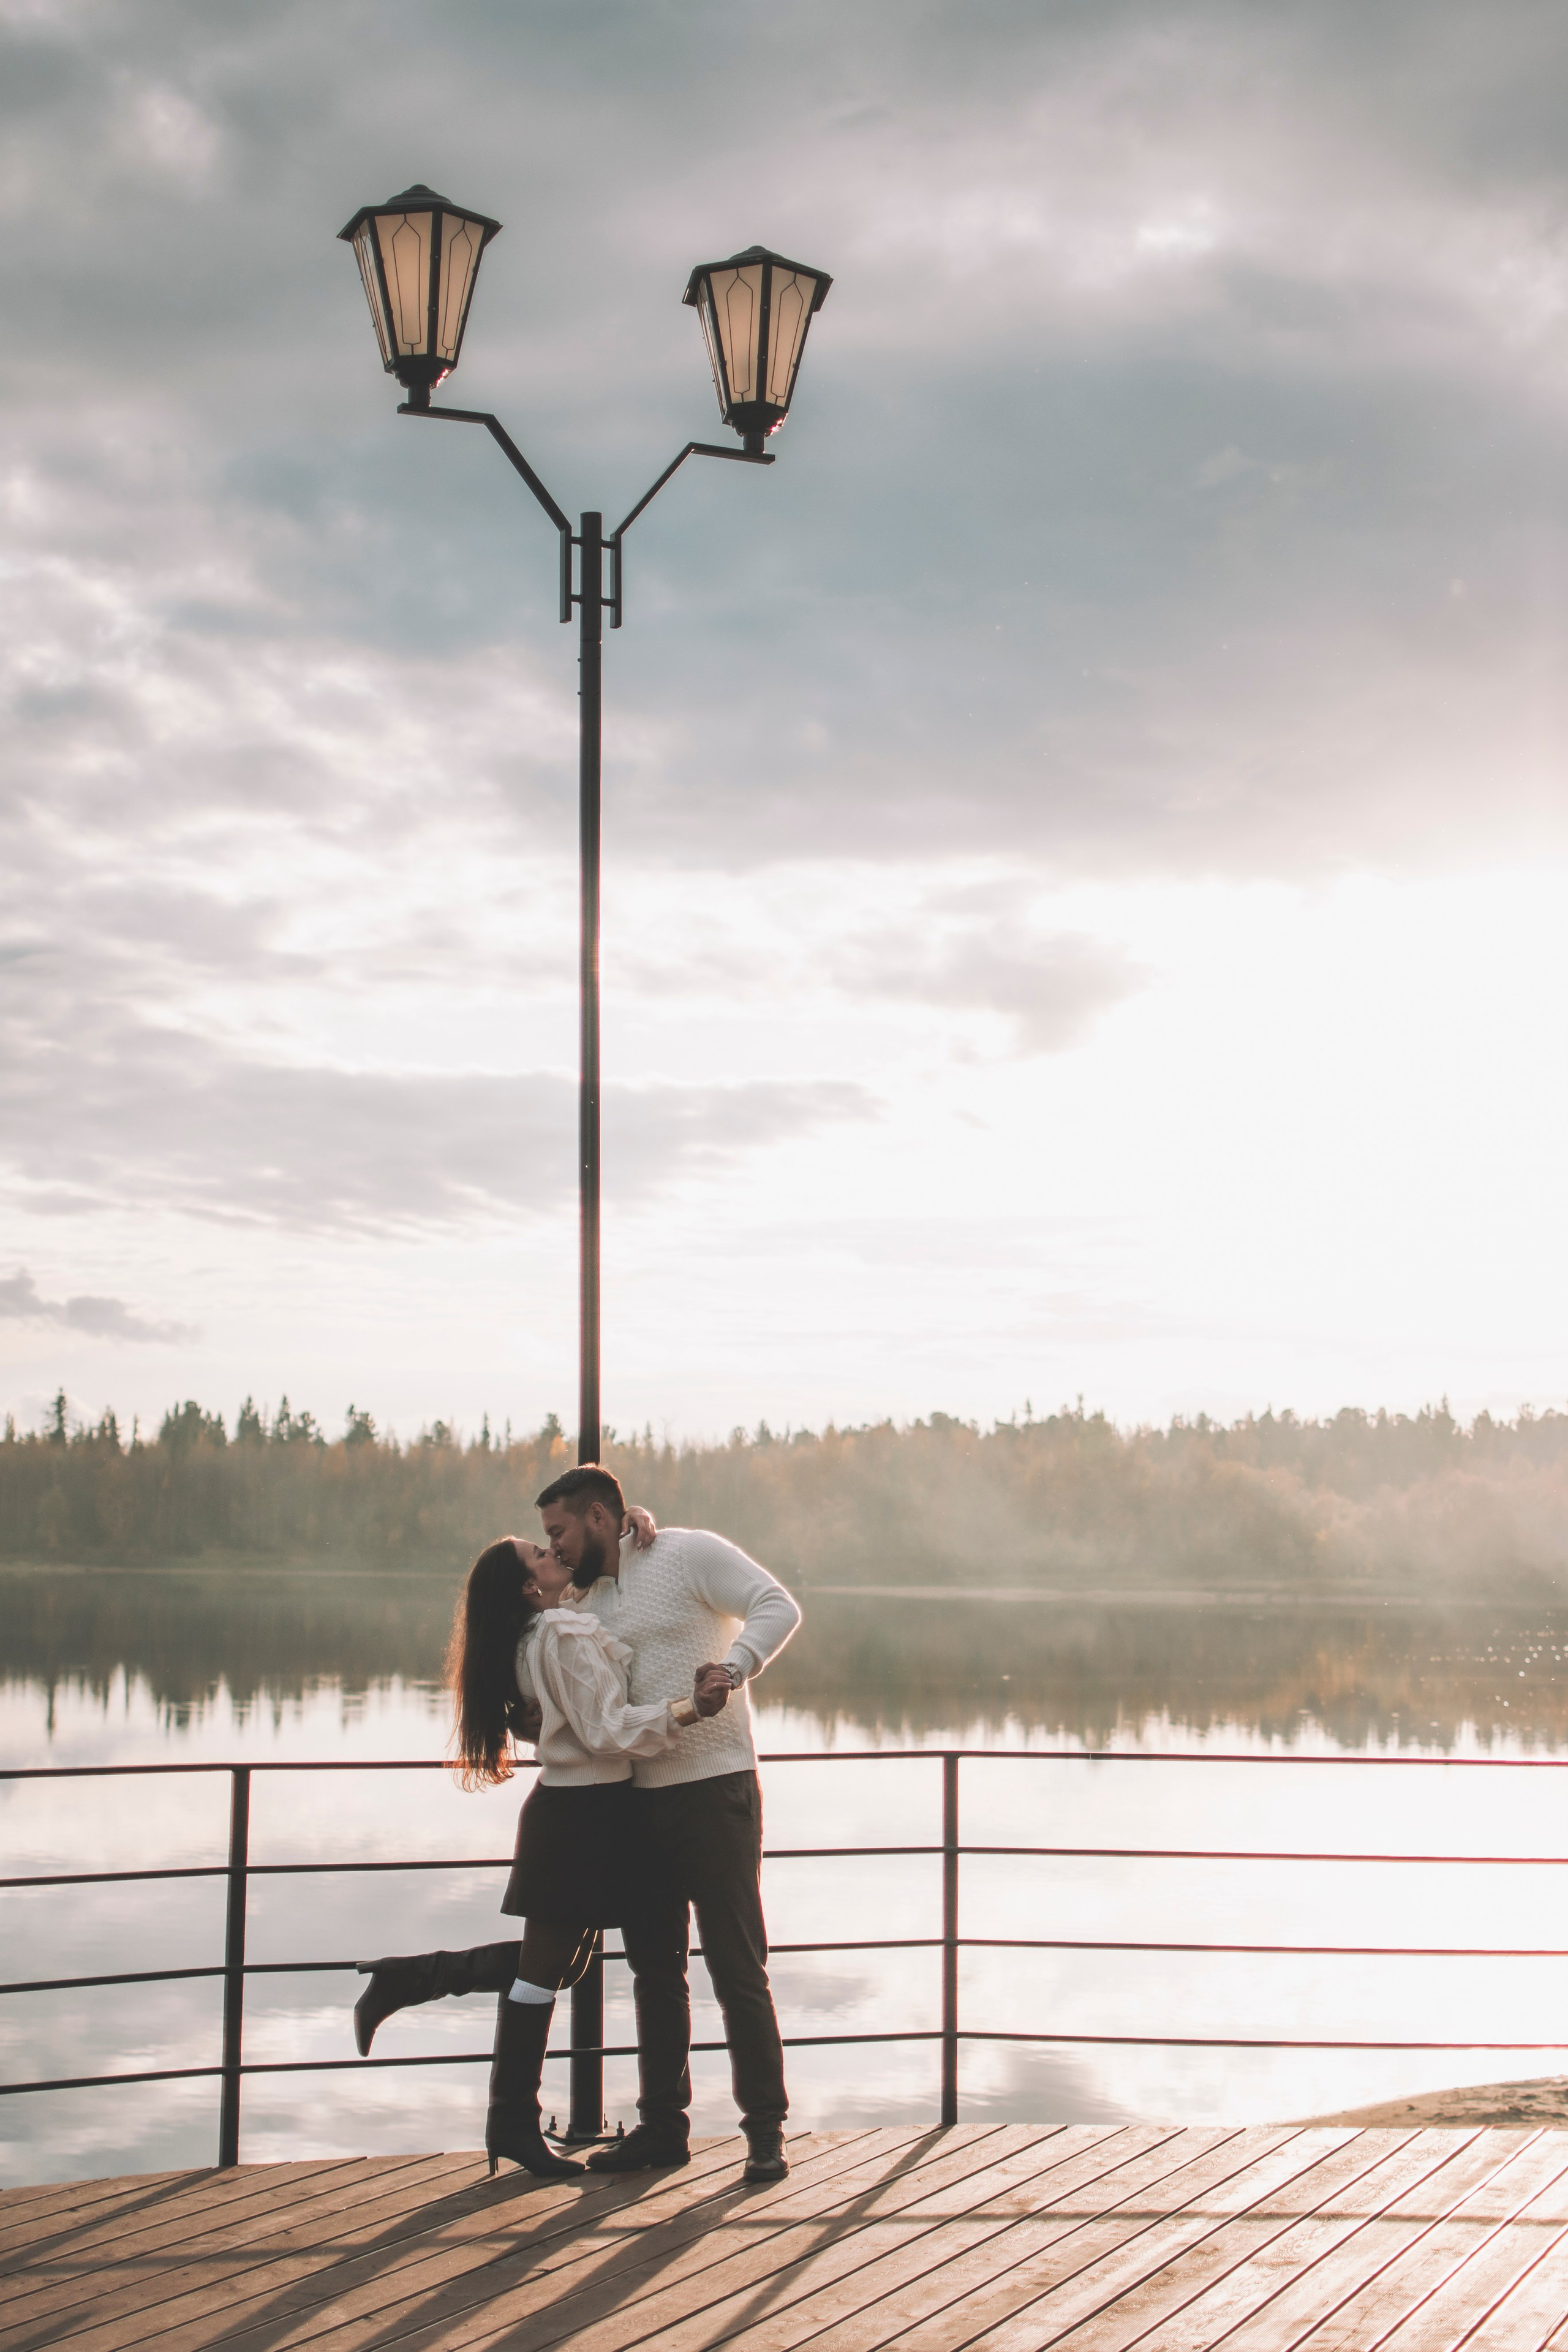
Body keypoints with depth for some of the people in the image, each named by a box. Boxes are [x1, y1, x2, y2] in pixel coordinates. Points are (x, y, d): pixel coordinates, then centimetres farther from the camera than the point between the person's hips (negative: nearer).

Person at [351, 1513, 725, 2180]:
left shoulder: (542, 1634, 12)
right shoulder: (566, 1633, -17)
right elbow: (608, 1729, -21)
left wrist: (635, 1526, 9)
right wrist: (689, 1708, -25)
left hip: (570, 1807, 10)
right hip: (582, 1815, -10)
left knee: (557, 1961, 18)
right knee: (545, 1967, 1)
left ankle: (406, 1978, 18)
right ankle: (514, 2123, 11)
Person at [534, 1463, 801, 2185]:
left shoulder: (690, 1553, -5)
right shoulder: (592, 1601, 17)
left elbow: (777, 1608, -16)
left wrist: (732, 1668, -31)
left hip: (713, 1789, -7)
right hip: (639, 1800, 8)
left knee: (737, 1967, -4)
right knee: (655, 1969, 12)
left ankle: (765, 2132, 4)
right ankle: (662, 2125, 21)